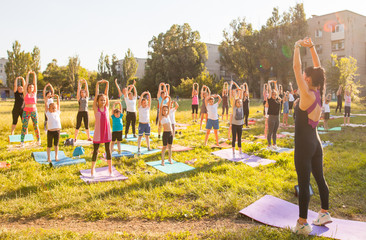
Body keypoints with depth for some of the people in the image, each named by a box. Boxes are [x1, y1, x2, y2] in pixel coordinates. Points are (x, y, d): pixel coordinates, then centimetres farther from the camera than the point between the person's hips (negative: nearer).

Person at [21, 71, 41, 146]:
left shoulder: (34, 93, 8)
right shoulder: (26, 93, 5)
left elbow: (35, 83, 7)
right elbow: (26, 83, 5)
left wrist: (34, 75, 6)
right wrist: (28, 74, 6)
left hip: (34, 111, 1)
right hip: (26, 111, -1)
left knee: (36, 126, 5)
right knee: (24, 126, 0)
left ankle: (38, 140, 17)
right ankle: (22, 141, 5)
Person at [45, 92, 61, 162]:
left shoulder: (57, 112, 9)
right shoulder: (48, 113, 1)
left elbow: (58, 104, 11)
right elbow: (46, 103, -2)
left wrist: (57, 97, 4)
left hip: (57, 131, 3)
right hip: (50, 131, -2)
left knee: (56, 144, 11)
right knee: (49, 145, 7)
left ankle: (56, 157, 21)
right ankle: (48, 158, 17)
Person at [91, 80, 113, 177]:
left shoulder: (106, 107, 3)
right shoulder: (96, 108, -3)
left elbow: (106, 94, -1)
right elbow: (96, 95, -7)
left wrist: (107, 84, -4)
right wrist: (98, 84, -10)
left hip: (107, 132, 2)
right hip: (98, 133, -2)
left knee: (108, 150, 8)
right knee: (95, 151, 7)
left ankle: (110, 169, 16)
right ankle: (92, 169, 19)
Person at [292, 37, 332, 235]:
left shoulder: (307, 95, -18)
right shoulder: (319, 93, 2)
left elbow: (296, 68, -16)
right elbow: (317, 68, 12)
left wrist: (297, 47, -5)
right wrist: (311, 47, 10)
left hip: (304, 145, -8)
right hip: (316, 143, 8)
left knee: (304, 183, -1)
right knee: (320, 178, 18)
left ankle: (302, 224, 8)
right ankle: (324, 213, 32)